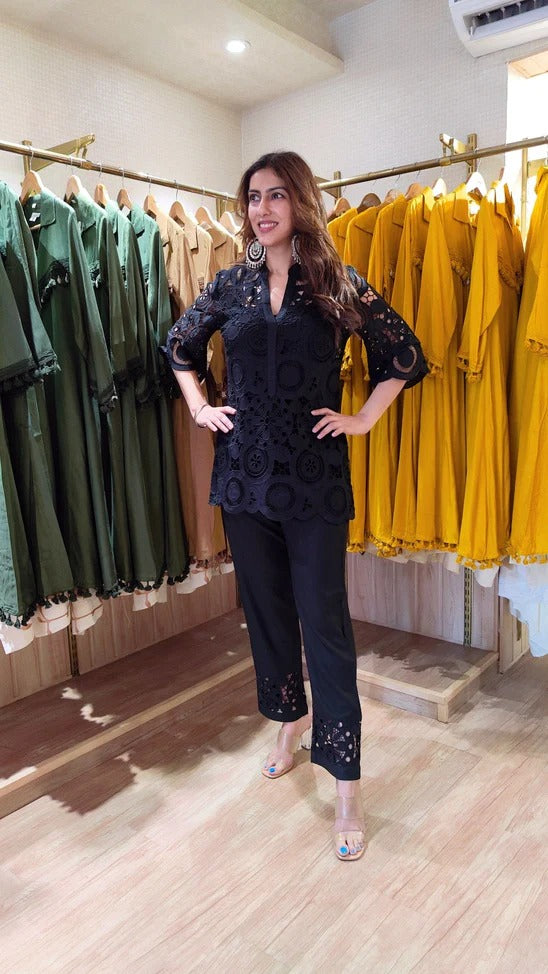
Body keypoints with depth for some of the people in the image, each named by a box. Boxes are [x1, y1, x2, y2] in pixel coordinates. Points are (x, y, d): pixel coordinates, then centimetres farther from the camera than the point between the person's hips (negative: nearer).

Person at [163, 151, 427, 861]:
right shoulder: (231, 285, 7)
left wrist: (362, 420, -2)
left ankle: (346, 784, 9)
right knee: (265, 607, 14)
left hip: (314, 476, -3)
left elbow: (406, 358, 5)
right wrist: (201, 409, 11)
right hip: (245, 472, 4)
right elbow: (181, 346, 22)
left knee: (324, 619, -2)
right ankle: (291, 718, 38)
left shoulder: (338, 285, 0)